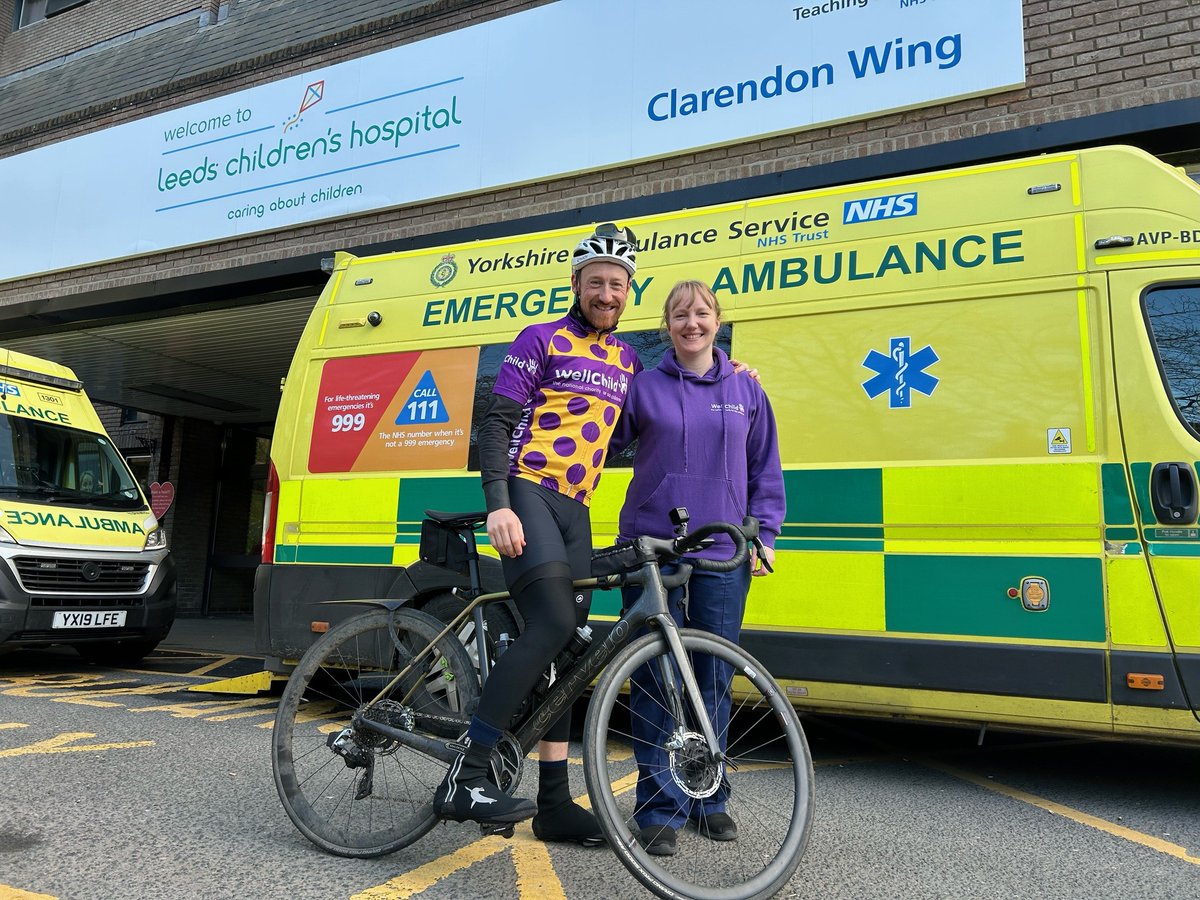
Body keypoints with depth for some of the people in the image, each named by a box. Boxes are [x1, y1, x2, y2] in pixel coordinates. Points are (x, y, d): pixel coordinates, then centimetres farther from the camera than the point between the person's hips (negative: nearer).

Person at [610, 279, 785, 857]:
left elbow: (766, 474, 13)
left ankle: (707, 799, 25)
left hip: (721, 557, 2)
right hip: (650, 550, -1)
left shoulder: (745, 391, 10)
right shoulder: (644, 387, 5)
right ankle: (661, 805, 14)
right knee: (654, 678, 1)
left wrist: (764, 536, 7)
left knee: (714, 679, 9)